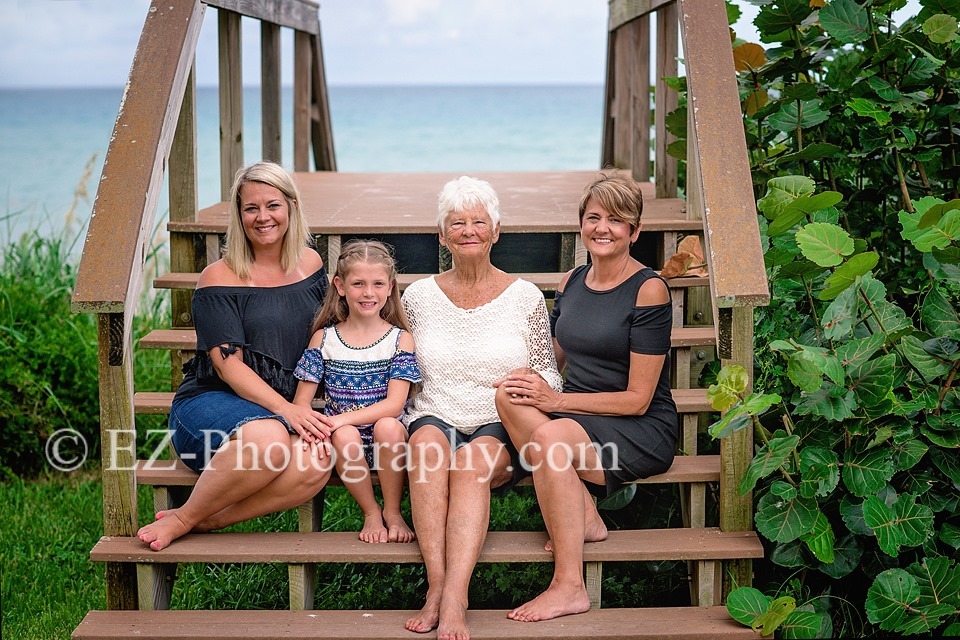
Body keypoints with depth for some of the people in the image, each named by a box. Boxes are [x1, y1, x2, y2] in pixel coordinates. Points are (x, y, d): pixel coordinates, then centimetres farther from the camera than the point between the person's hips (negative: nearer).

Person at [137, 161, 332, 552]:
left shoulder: (310, 265, 9)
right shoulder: (220, 278, -6)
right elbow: (229, 366, -13)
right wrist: (286, 409, -25)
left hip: (285, 409, 4)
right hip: (208, 402, -4)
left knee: (317, 462, -30)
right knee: (268, 438, -39)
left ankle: (206, 521, -17)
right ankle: (184, 517, -14)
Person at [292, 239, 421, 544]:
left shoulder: (400, 339, 1)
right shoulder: (324, 339, 6)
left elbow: (394, 404, -10)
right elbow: (301, 401, 2)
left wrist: (342, 418, -23)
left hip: (386, 438, 0)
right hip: (341, 440, 1)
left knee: (389, 427, -33)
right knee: (344, 436, -32)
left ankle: (392, 512, -9)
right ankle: (371, 513, -9)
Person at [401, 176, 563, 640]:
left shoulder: (526, 297, 7)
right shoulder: (418, 296, 12)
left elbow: (549, 374, 11)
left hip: (501, 428, -1)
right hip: (435, 416, 1)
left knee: (473, 463, -35)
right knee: (427, 440, -35)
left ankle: (453, 598, -45)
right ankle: (437, 585, -40)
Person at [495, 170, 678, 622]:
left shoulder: (648, 290, -9)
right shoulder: (572, 283, 11)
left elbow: (637, 399, -13)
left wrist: (555, 400, -18)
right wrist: (530, 382, -6)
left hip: (643, 431, -6)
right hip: (577, 418, 6)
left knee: (550, 438, -34)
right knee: (510, 396, -22)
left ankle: (569, 586, -24)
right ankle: (583, 519, -17)